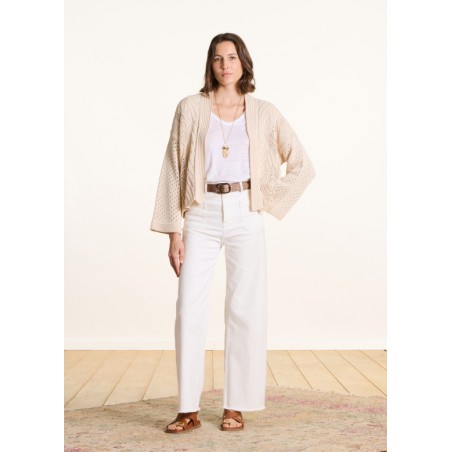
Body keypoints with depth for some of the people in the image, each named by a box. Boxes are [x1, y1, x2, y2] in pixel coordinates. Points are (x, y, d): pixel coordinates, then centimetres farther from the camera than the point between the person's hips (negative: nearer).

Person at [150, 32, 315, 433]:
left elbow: (303, 166, 10)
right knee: (189, 309, -5)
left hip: (245, 216, 0)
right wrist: (174, 232, -3)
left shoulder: (264, 113, 6)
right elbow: (174, 170, 2)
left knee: (245, 309, 0)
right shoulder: (190, 108, 4)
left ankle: (237, 406, 12)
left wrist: (267, 202, 2)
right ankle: (189, 409, 5)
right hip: (201, 216, 0)